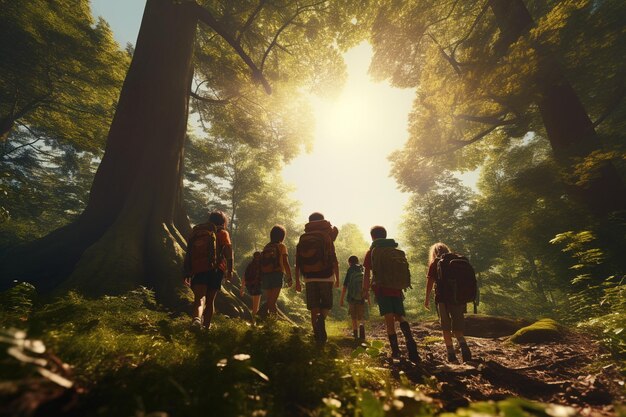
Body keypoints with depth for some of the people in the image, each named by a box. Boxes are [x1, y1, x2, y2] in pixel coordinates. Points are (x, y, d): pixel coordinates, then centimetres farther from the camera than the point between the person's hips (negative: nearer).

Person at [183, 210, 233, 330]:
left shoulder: (196, 231, 22)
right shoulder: (222, 233, 9)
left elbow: (189, 253, 20)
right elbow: (229, 252, -6)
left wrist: (187, 273, 22)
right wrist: (230, 270, -9)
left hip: (197, 270, 2)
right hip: (214, 269, -2)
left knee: (199, 299, -2)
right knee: (210, 300, 11)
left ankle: (196, 319, -30)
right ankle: (207, 327, 16)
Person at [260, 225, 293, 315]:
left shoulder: (266, 247, 13)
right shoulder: (281, 246, 0)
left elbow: (262, 263, 11)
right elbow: (285, 263, -7)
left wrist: (261, 278, 17)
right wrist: (289, 277, -4)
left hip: (265, 275, 5)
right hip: (277, 274, -5)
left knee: (269, 300, 15)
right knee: (272, 300, -8)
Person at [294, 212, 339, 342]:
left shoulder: (303, 238, 7)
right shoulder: (327, 236, -1)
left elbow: (298, 262, 5)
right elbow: (334, 259, -6)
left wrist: (297, 281, 9)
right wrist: (337, 278, 0)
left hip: (309, 278, 2)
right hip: (325, 276, -2)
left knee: (314, 308, 10)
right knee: (326, 305, 9)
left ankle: (318, 335, 8)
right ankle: (321, 319, -21)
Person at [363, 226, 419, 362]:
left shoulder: (372, 252, 1)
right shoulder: (398, 251, 12)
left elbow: (367, 274, -2)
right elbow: (404, 272, 14)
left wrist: (365, 290, 5)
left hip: (381, 289, -3)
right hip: (396, 289, 4)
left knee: (389, 319, -1)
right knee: (400, 316, 11)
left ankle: (395, 350, -5)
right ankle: (410, 341, -13)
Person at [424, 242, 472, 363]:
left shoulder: (435, 264, 2)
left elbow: (430, 282, -4)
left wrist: (427, 299, 3)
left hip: (442, 299, -3)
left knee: (446, 328, 9)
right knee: (457, 328, 9)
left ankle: (451, 354, 7)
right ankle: (463, 346, -17)